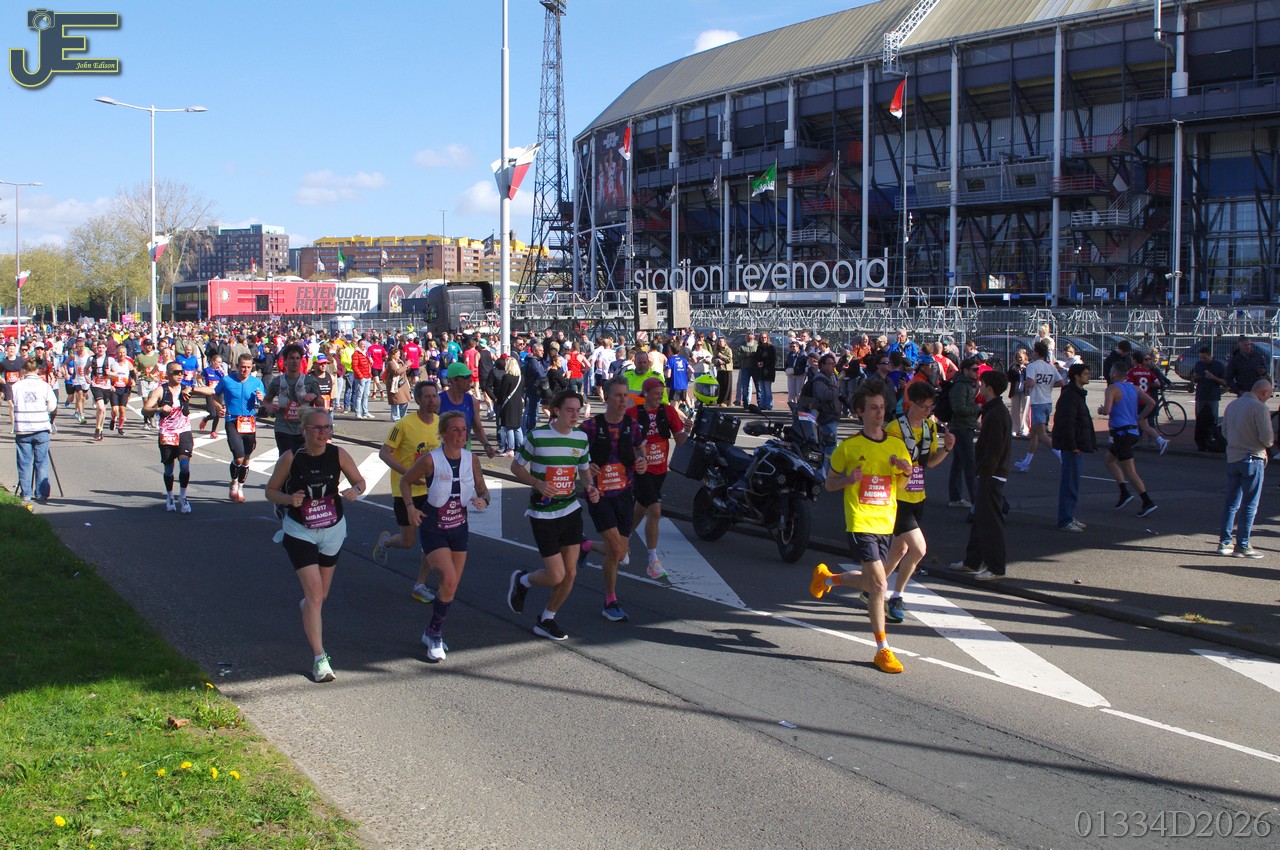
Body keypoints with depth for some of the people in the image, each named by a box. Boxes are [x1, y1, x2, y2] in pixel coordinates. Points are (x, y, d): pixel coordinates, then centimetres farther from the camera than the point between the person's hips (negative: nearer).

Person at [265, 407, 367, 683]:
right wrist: (289, 499, -24)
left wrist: (354, 491, -21)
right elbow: (271, 490, -3)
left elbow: (359, 482, 2)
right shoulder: (291, 458, -13)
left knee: (320, 594, 17)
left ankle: (307, 607, 55)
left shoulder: (338, 454, -9)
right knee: (314, 592, -14)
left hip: (333, 531, 3)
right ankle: (319, 658, -11)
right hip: (299, 533, -3)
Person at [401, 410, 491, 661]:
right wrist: (410, 507, -15)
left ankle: (432, 633, 32)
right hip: (432, 529, -5)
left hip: (459, 529, 5)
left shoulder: (472, 460, -4)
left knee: (452, 587, 9)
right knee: (449, 580, -20)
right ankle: (435, 635, 0)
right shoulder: (430, 460, -16)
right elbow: (405, 481, -1)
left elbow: (484, 491, 6)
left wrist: (483, 501, -17)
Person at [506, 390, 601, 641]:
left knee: (570, 573, 4)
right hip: (543, 514, -5)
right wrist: (538, 483, -19)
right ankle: (522, 580, 26)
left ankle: (546, 620, 25)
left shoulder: (581, 437, 2)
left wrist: (591, 487, -6)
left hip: (571, 510, 5)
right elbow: (516, 467, -2)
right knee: (556, 576, -8)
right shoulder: (537, 436, -13)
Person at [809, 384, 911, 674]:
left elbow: (906, 483, 18)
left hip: (886, 523, 5)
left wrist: (906, 469, -5)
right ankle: (883, 650, -1)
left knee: (871, 583, 14)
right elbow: (829, 484, 5)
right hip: (860, 522, -5)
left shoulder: (897, 445, 7)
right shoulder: (849, 446, -4)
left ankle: (827, 577, 43)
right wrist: (849, 478, -16)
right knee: (879, 585, -12)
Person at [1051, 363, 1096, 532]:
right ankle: (1065, 521, -3)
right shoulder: (1070, 395, -16)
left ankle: (1069, 517, 24)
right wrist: (1073, 446, -23)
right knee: (1070, 483, -7)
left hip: (1075, 445, 11)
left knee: (1071, 482, 16)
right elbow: (1067, 423, -22)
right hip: (1072, 446, -11)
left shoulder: (1077, 394, 17)